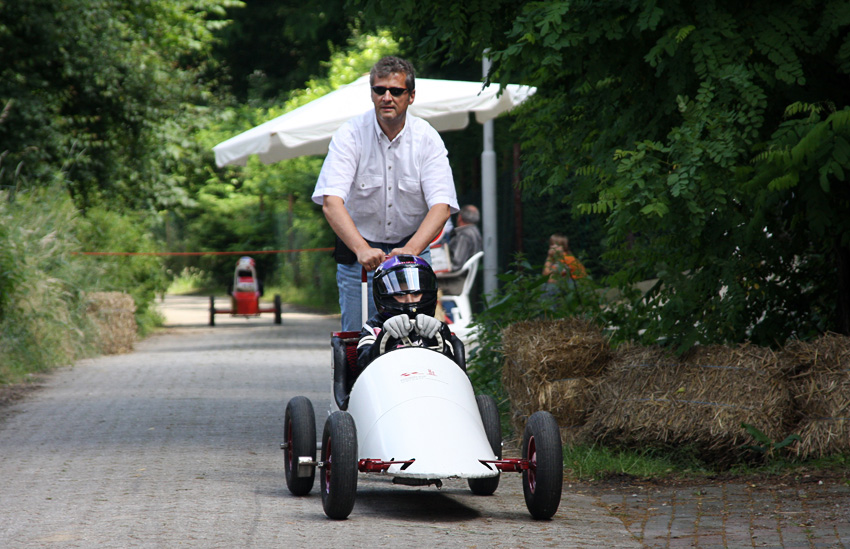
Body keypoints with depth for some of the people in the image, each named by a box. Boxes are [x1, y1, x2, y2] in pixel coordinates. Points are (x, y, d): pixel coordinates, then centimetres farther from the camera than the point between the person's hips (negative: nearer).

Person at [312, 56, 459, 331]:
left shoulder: (427, 138, -6)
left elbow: (441, 206, -15)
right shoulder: (351, 134, -10)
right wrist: (362, 249, -36)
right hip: (357, 250, -1)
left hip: (413, 249, 1)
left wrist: (410, 250, -32)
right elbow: (331, 201, -21)